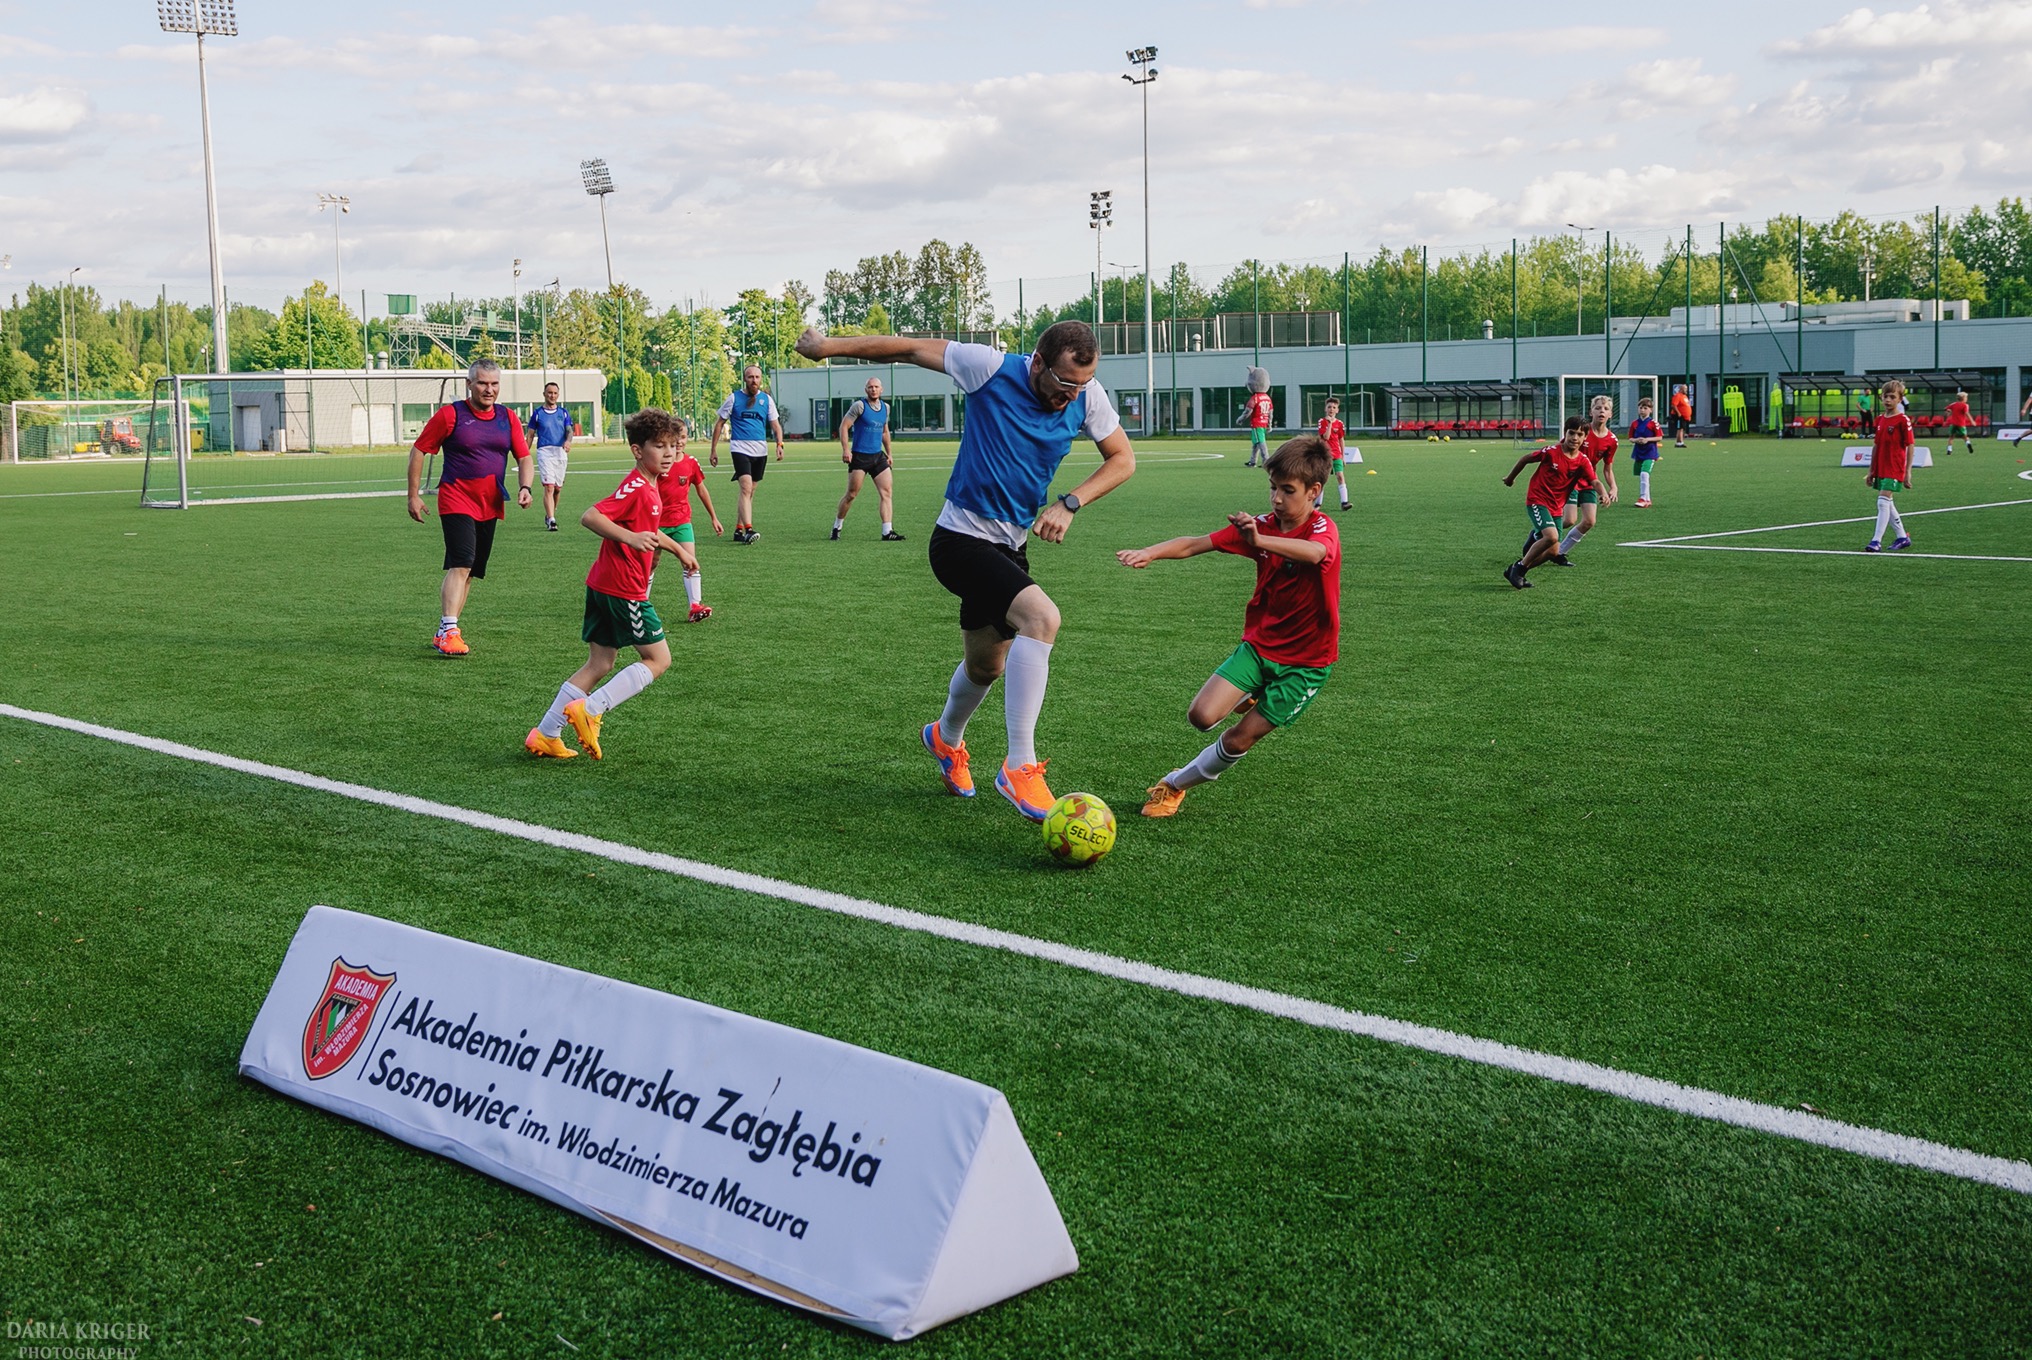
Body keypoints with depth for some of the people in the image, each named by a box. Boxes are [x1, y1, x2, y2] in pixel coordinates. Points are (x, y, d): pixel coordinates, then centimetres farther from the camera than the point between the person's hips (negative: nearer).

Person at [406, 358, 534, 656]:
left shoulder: (508, 418, 8)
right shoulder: (450, 414, -5)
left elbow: (524, 458, 11)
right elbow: (418, 451, 0)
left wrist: (525, 487, -9)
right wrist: (413, 495, -2)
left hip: (490, 506, 6)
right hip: (456, 501, -5)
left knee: (469, 572, 10)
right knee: (461, 564, -21)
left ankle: (443, 633, 20)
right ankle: (449, 633, -24)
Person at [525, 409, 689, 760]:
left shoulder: (649, 489, 15)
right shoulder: (636, 487, -16)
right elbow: (589, 517, -25)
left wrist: (678, 550, 38)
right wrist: (630, 538, -33)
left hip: (602, 587, 10)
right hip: (624, 590, -10)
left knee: (600, 664, 14)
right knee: (659, 659, -1)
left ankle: (545, 735, 14)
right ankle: (589, 710, -5)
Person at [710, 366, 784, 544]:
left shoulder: (767, 399, 7)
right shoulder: (734, 398, 1)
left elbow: (775, 425, 7)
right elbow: (720, 424, 7)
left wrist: (779, 444, -11)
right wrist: (713, 449, 5)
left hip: (760, 450, 4)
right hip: (740, 448, -4)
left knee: (749, 491, 9)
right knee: (746, 487, -19)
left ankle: (739, 530, 18)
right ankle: (748, 529, -27)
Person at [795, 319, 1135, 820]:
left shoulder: (1087, 396, -5)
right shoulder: (992, 368, -18)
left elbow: (1122, 458, 3)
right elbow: (910, 349, -9)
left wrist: (1068, 504, -12)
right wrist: (829, 345, -3)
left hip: (1010, 544, 7)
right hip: (962, 539, -7)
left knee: (986, 665, 22)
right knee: (1041, 617, -30)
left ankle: (946, 739, 54)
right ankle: (1020, 767, -24)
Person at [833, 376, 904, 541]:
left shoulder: (885, 407, 11)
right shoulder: (859, 406, -8)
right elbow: (844, 426, -9)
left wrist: (888, 453, 23)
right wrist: (845, 450, -18)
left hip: (878, 456, 6)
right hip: (859, 457, -6)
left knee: (887, 491, -6)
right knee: (852, 494, -2)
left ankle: (887, 532, -8)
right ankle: (837, 525, 17)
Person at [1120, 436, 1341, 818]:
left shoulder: (1322, 528, -16)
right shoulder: (1262, 525, -2)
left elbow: (1315, 553, -43)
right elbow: (1194, 544, -9)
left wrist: (1260, 541, -60)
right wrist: (1149, 553, -27)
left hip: (1307, 660, -4)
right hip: (1259, 643, 4)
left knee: (1240, 739, -3)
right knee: (1201, 716, -12)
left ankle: (1177, 784, 21)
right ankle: (1250, 698, 22)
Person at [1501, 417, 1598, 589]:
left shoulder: (1583, 461, -4)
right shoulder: (1552, 451, -14)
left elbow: (1594, 481, -17)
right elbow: (1525, 459, -1)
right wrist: (1510, 478, 12)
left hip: (1556, 508, 6)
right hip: (1537, 501, -6)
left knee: (1553, 551, 2)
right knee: (1551, 536, -26)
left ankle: (1514, 572, 19)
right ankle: (1519, 567, -10)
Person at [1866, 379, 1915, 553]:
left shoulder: (1903, 420, -10)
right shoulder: (1880, 420, 10)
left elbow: (1910, 446, -10)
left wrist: (1908, 472, -12)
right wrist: (1872, 470, 16)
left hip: (1894, 470, -8)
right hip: (1881, 469, 8)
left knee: (1883, 502, -15)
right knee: (1887, 504, 13)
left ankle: (1876, 541, -16)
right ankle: (1902, 537, 26)